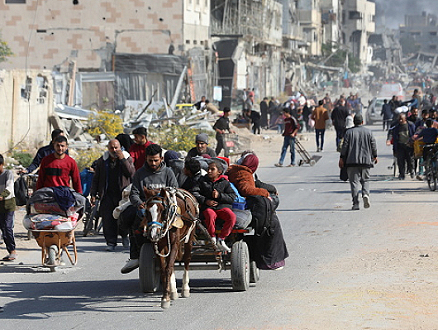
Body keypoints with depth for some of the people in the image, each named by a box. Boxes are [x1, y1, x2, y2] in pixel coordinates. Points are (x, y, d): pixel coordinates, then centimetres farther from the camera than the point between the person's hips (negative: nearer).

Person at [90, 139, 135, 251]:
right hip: (107, 195, 2)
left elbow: (131, 173, -10)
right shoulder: (102, 161, 12)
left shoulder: (127, 159, 7)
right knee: (108, 220, -4)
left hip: (123, 193, -2)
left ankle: (124, 235, 21)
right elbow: (96, 179, 16)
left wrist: (122, 159, -13)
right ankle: (111, 242, 4)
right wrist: (93, 194, 9)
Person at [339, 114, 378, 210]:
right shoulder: (368, 132, 4)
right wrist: (375, 156, 19)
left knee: (354, 181, 0)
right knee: (365, 180, 14)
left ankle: (355, 203, -7)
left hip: (352, 161, -1)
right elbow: (373, 145, 6)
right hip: (366, 160, 1)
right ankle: (366, 194, -14)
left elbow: (345, 146, -3)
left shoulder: (349, 132, 0)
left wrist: (341, 158, 3)